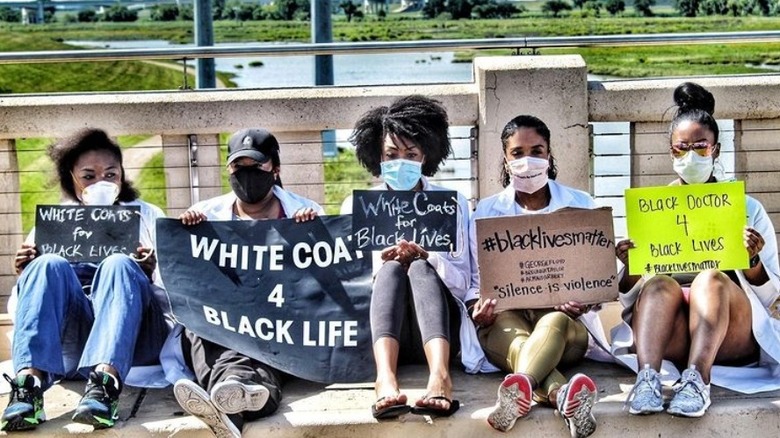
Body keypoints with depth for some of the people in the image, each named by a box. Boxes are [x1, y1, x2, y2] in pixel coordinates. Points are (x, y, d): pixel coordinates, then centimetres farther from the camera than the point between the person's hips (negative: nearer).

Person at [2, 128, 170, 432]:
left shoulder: (147, 216, 22)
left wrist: (148, 276, -11)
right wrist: (25, 275, -7)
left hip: (135, 335, -1)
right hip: (69, 339, 1)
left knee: (119, 265, -30)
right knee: (49, 265, -26)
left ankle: (104, 383, -54)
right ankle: (29, 381, -48)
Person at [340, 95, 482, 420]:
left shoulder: (451, 203, 15)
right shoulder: (356, 205, 15)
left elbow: (461, 282, 6)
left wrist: (424, 257, -14)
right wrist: (382, 263, -14)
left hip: (437, 332, 0)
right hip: (379, 331, 0)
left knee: (420, 268, -30)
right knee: (391, 270, -30)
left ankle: (439, 376, -54)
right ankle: (385, 379, -56)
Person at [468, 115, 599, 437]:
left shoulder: (580, 205, 14)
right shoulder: (486, 211, 15)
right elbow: (477, 280, 13)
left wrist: (586, 300, -13)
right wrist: (479, 307, -11)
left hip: (564, 318, 0)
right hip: (505, 318, 0)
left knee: (554, 323, -40)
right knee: (515, 338, -40)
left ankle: (520, 389, -69)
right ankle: (564, 396, -70)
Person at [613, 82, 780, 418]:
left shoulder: (747, 209, 16)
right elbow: (629, 298, 14)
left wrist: (752, 261, -9)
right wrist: (630, 269, -8)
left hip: (728, 334, 0)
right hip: (666, 333, 1)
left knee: (712, 279, -31)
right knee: (661, 284, -31)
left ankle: (696, 381, -51)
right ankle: (647, 378, -51)